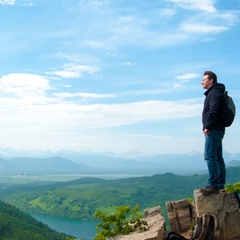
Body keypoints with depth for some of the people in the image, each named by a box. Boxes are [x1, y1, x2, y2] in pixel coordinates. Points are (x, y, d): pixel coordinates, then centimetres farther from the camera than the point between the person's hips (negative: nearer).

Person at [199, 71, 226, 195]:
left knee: (209, 156, -13)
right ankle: (220, 185, 14)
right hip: (216, 130, 11)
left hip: (213, 130, -11)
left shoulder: (214, 92, -8)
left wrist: (207, 127, -21)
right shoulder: (214, 93, 23)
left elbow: (213, 111, -21)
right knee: (217, 157, 10)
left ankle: (213, 185, -14)